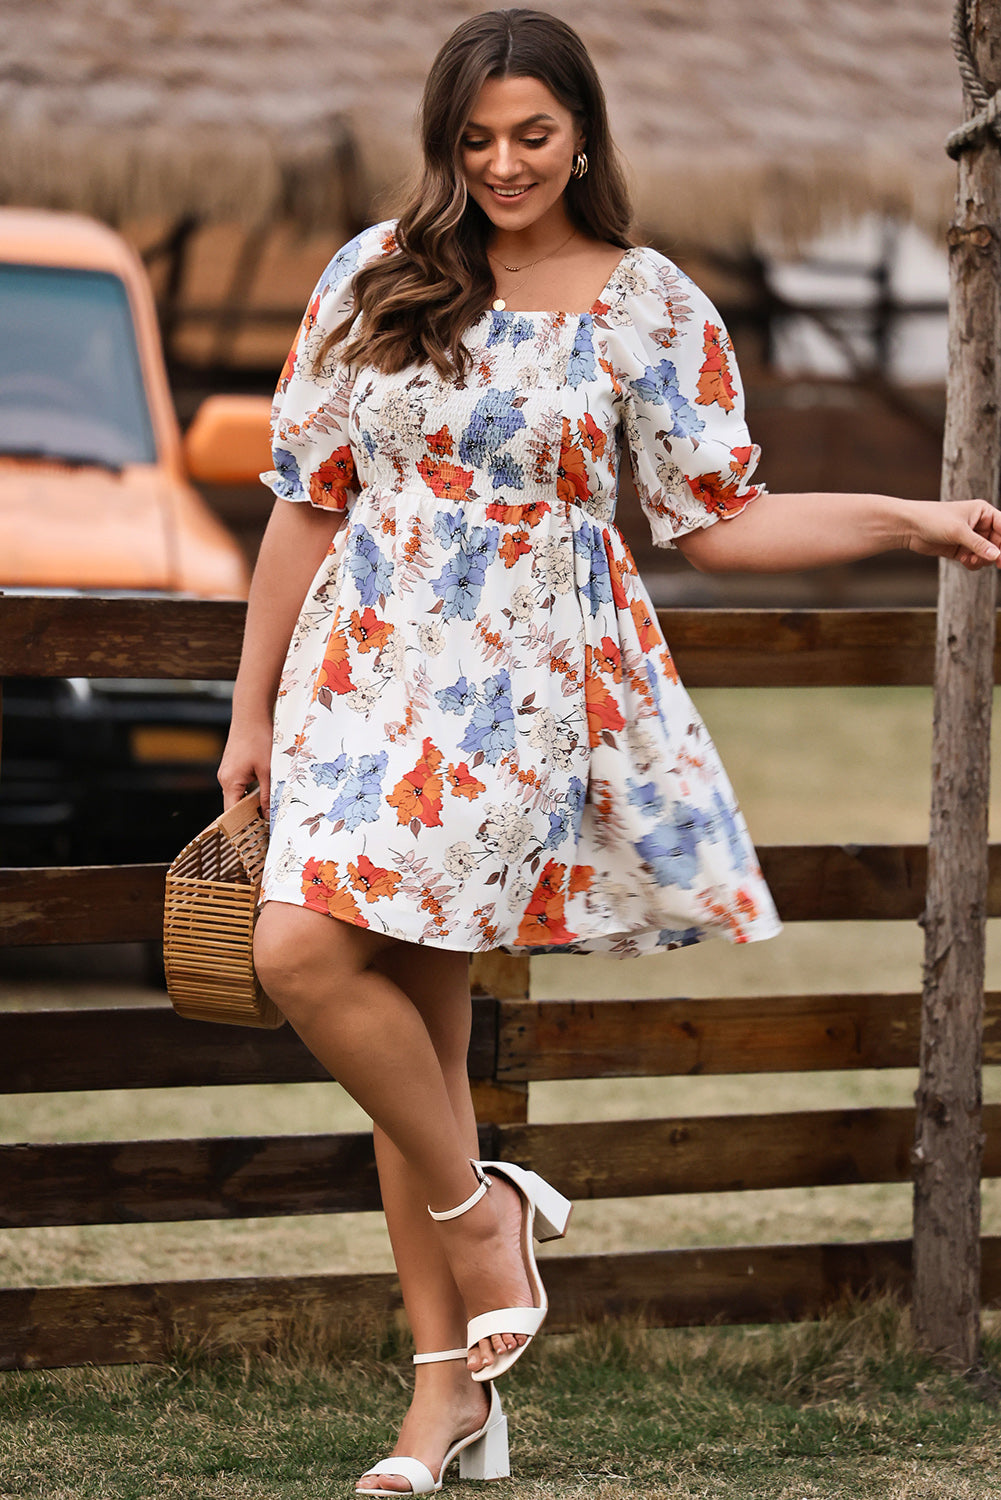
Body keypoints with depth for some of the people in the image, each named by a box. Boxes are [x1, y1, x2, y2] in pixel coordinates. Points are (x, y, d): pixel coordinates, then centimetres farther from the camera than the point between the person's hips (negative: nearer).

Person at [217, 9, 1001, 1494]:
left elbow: (713, 521, 4)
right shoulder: (378, 277, 6)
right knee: (416, 1021, 4)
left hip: (526, 687, -4)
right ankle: (451, 1380, 11)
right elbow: (308, 498, 10)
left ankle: (474, 1202, 1)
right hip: (365, 671, 4)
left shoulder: (651, 309, 1)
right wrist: (255, 706, 11)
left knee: (311, 951, -22)